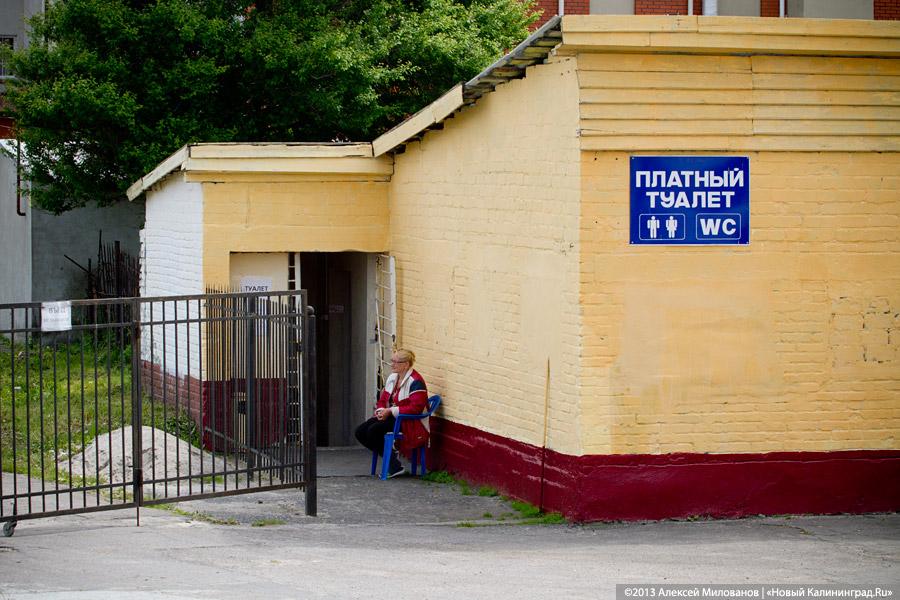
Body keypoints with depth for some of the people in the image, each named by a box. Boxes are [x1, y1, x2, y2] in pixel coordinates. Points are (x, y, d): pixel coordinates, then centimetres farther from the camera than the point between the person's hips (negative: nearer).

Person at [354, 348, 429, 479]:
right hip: (390, 417, 9)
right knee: (360, 432, -7)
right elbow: (383, 399, 19)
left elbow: (416, 407, -24)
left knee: (373, 430, -26)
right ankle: (391, 455, 3)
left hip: (409, 422, -9)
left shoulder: (415, 381, -16)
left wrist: (390, 411, -23)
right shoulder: (392, 377, 13)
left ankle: (395, 467, -14)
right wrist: (380, 410, -6)